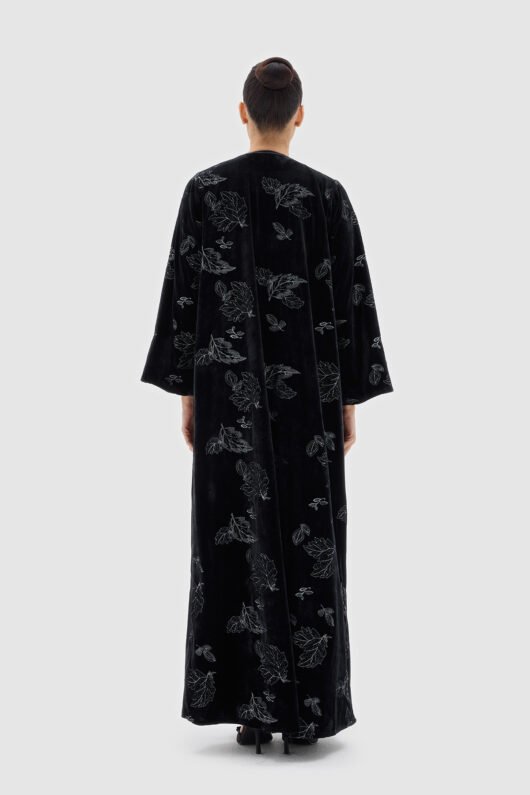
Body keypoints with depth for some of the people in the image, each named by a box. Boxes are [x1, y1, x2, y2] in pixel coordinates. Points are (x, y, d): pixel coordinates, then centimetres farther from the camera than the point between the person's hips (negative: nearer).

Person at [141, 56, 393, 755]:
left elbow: (183, 292, 0)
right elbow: (353, 300, -2)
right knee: (308, 542, 5)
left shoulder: (205, 189, -1)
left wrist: (186, 392, 8)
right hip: (307, 389, 0)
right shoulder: (328, 195, -3)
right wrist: (350, 399, 6)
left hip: (229, 388, 1)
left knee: (236, 538, 6)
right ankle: (308, 711, 9)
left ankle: (249, 706, 8)